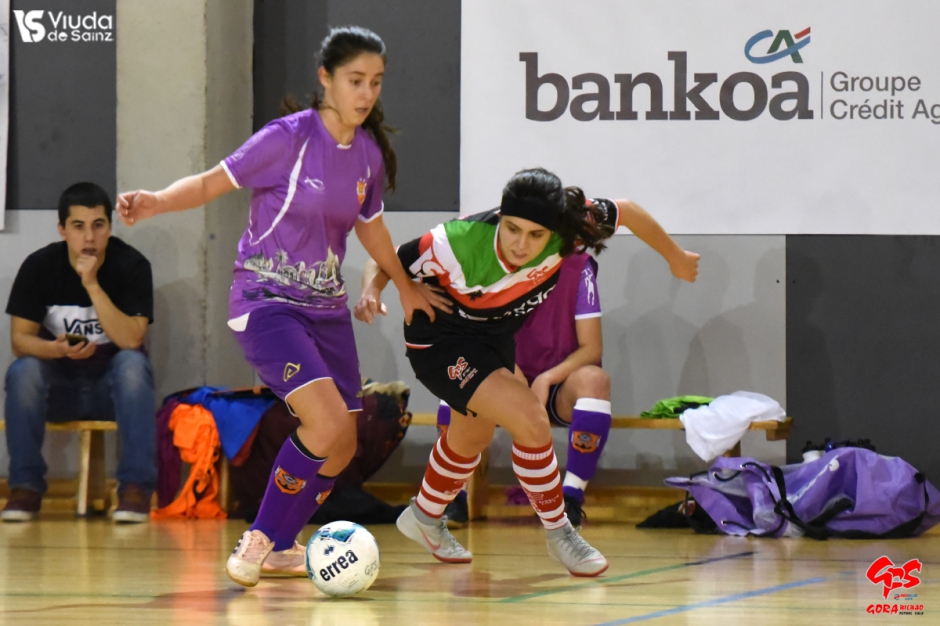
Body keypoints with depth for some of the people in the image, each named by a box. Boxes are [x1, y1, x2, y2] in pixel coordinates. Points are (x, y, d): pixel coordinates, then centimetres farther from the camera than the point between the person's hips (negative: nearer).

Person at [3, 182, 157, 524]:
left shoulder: (132, 265, -12)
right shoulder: (39, 266, -8)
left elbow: (130, 340, -22)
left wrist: (92, 285, -29)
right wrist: (56, 349, -32)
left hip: (113, 388, -1)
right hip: (58, 387, 1)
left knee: (133, 363, -33)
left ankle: (136, 486, -31)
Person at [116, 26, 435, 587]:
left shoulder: (369, 153, 4)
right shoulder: (289, 138, -14)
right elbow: (210, 184, -10)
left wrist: (405, 286, 34)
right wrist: (154, 202, -29)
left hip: (326, 308, 7)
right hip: (267, 303, -7)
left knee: (343, 447, 5)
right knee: (328, 422, -23)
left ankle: (279, 547, 24)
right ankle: (258, 540, -7)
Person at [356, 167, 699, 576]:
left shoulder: (565, 231, -29)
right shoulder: (459, 246, -38)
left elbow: (625, 211, -10)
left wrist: (676, 257, 4)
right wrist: (371, 293, -46)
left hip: (495, 337, 7)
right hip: (441, 344, -7)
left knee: (472, 435, 28)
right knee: (531, 420, -22)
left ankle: (425, 517, 56)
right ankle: (558, 534, -1)